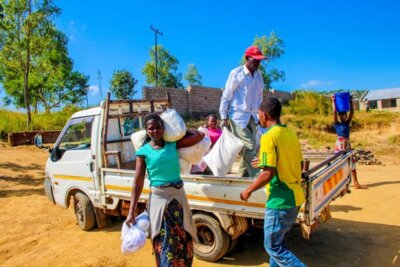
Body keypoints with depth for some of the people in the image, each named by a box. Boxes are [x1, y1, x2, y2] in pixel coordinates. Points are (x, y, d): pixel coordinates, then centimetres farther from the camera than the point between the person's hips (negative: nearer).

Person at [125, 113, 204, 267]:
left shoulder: (173, 144, 2)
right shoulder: (143, 152, -5)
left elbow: (199, 135, 0)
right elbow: (138, 184, -7)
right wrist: (131, 212, -11)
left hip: (178, 196, 3)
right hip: (159, 199, -3)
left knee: (184, 240, 17)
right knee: (165, 243, 6)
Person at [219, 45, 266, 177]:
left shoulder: (259, 75, 9)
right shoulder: (236, 73, -8)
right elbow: (226, 96, -7)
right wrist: (223, 117, -10)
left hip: (252, 117, 6)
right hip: (238, 116, -6)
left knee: (248, 148, 8)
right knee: (249, 147, -10)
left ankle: (242, 177, 19)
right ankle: (256, 177, -4)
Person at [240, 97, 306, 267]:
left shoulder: (269, 137, -17)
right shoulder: (291, 134, 8)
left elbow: (268, 173, -22)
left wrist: (248, 190, -8)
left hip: (281, 200, -9)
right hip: (295, 197, 9)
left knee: (273, 247, 6)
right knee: (277, 242, 22)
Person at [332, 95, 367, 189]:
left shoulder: (347, 123, 11)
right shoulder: (337, 124, -2)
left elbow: (352, 111, 7)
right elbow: (334, 112, -11)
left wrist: (351, 101, 6)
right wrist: (333, 101, -10)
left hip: (347, 145, 5)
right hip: (339, 146, -5)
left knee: (352, 163, 4)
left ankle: (356, 183, 9)